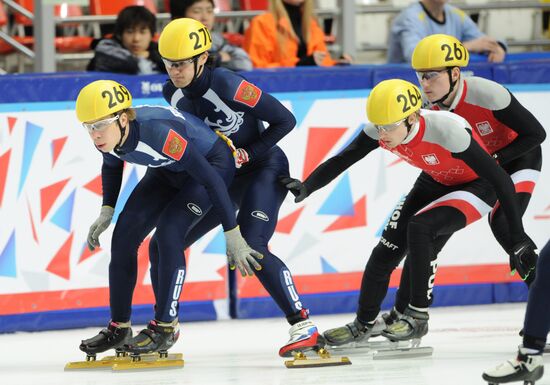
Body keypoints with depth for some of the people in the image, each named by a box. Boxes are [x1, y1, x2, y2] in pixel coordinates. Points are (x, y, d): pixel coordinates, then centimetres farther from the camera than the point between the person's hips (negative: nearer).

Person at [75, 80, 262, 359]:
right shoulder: (107, 137, -19)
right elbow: (111, 166, 9)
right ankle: (118, 328, 7)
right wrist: (107, 211, -1)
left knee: (168, 231, -24)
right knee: (125, 232, -3)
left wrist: (233, 235, -34)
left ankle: (165, 327, -13)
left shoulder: (157, 132, -41)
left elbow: (209, 178, -36)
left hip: (213, 162, -7)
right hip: (169, 169, 7)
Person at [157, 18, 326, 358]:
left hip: (264, 167, -8)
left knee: (251, 248, -28)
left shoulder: (228, 86, -26)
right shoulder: (174, 94, -4)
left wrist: (247, 154, -20)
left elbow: (285, 120, -19)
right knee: (163, 244, 5)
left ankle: (304, 327, -26)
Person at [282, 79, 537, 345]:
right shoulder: (382, 128, -21)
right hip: (435, 182, 6)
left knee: (419, 228, -27)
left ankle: (418, 317, -14)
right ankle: (365, 323, 18)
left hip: (477, 186, -6)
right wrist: (306, 188, -29)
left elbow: (501, 179, -32)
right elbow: (341, 161, -11)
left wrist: (518, 236, -31)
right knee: (388, 249, -2)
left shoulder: (447, 130, -37)